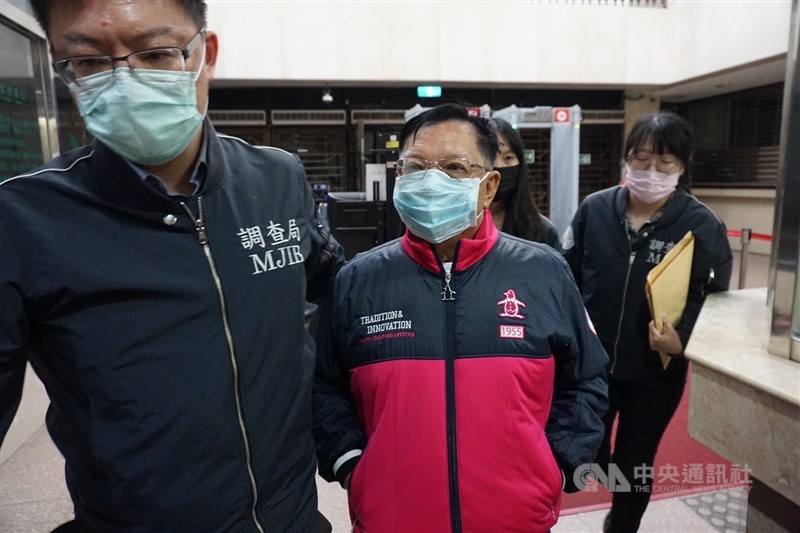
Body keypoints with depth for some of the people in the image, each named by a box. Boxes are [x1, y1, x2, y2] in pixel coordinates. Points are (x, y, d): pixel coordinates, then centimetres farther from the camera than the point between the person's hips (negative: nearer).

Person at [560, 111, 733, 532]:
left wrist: (683, 340, -22)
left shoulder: (703, 225, -9)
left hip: (655, 372, -1)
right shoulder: (594, 209, -5)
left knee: (634, 463, 15)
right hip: (590, 364, 1)